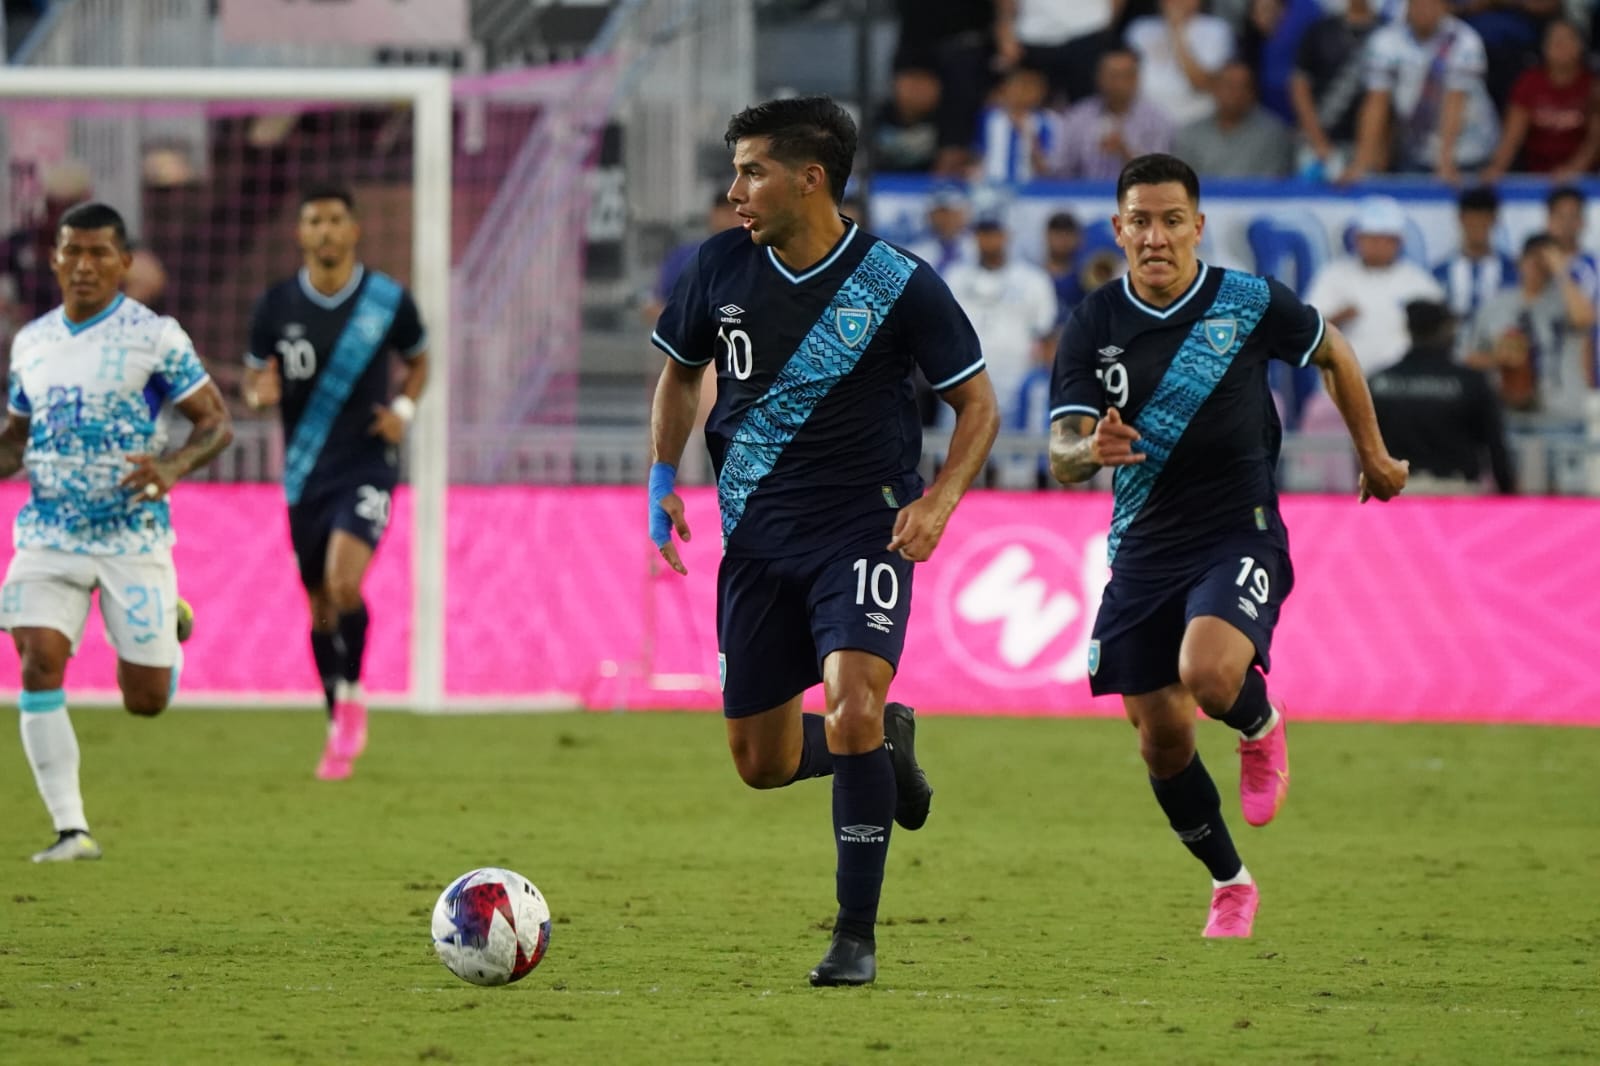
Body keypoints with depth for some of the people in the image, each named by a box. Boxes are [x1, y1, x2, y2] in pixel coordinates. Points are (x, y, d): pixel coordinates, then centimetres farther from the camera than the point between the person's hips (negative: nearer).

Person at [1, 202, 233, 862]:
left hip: (133, 539, -3)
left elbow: (216, 423, -5)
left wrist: (173, 468, -24)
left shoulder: (155, 336, -7)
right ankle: (70, 830, -11)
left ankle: (168, 621, 38)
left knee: (146, 700, 2)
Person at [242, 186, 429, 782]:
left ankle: (351, 696, -6)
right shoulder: (276, 306, -1)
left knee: (343, 581, -25)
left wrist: (405, 410, -4)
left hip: (367, 468, -2)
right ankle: (340, 730, 24)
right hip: (305, 475, 3)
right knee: (320, 605, 9)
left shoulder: (389, 302, -4)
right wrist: (260, 396, -16)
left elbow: (418, 359, 15)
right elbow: (254, 382, 9)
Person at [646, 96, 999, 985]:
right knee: (762, 763, 6)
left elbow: (977, 404, -2)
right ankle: (885, 743, 41)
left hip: (864, 530, -5)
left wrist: (940, 499, -17)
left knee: (851, 705, -26)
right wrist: (661, 480, 5)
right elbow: (680, 371, 17)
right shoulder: (720, 269, -1)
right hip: (756, 538, 5)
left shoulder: (899, 284, -11)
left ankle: (857, 937, -14)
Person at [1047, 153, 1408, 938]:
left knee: (1208, 672, -31)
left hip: (1239, 535, -3)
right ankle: (1229, 885, 28)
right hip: (1142, 547, 3)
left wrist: (1373, 457, 19)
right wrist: (1091, 449, -32)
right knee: (1161, 739, 5)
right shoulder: (1093, 327, -4)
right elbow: (1062, 457, -8)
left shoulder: (1250, 304, -7)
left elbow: (1334, 355, 12)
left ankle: (1261, 726, 7)